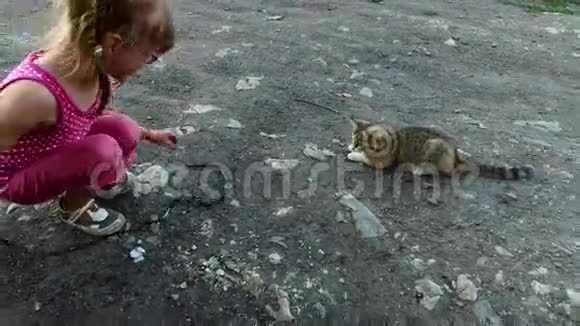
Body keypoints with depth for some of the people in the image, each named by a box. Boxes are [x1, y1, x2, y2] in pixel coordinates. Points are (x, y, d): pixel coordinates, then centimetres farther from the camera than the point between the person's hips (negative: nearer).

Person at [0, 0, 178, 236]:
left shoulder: (97, 69, -16)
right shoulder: (32, 93, -41)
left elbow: (98, 114, 7)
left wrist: (149, 135, 14)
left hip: (57, 152, 7)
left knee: (125, 131, -11)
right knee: (103, 151, -30)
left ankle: (86, 180, 16)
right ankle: (72, 208, 2)